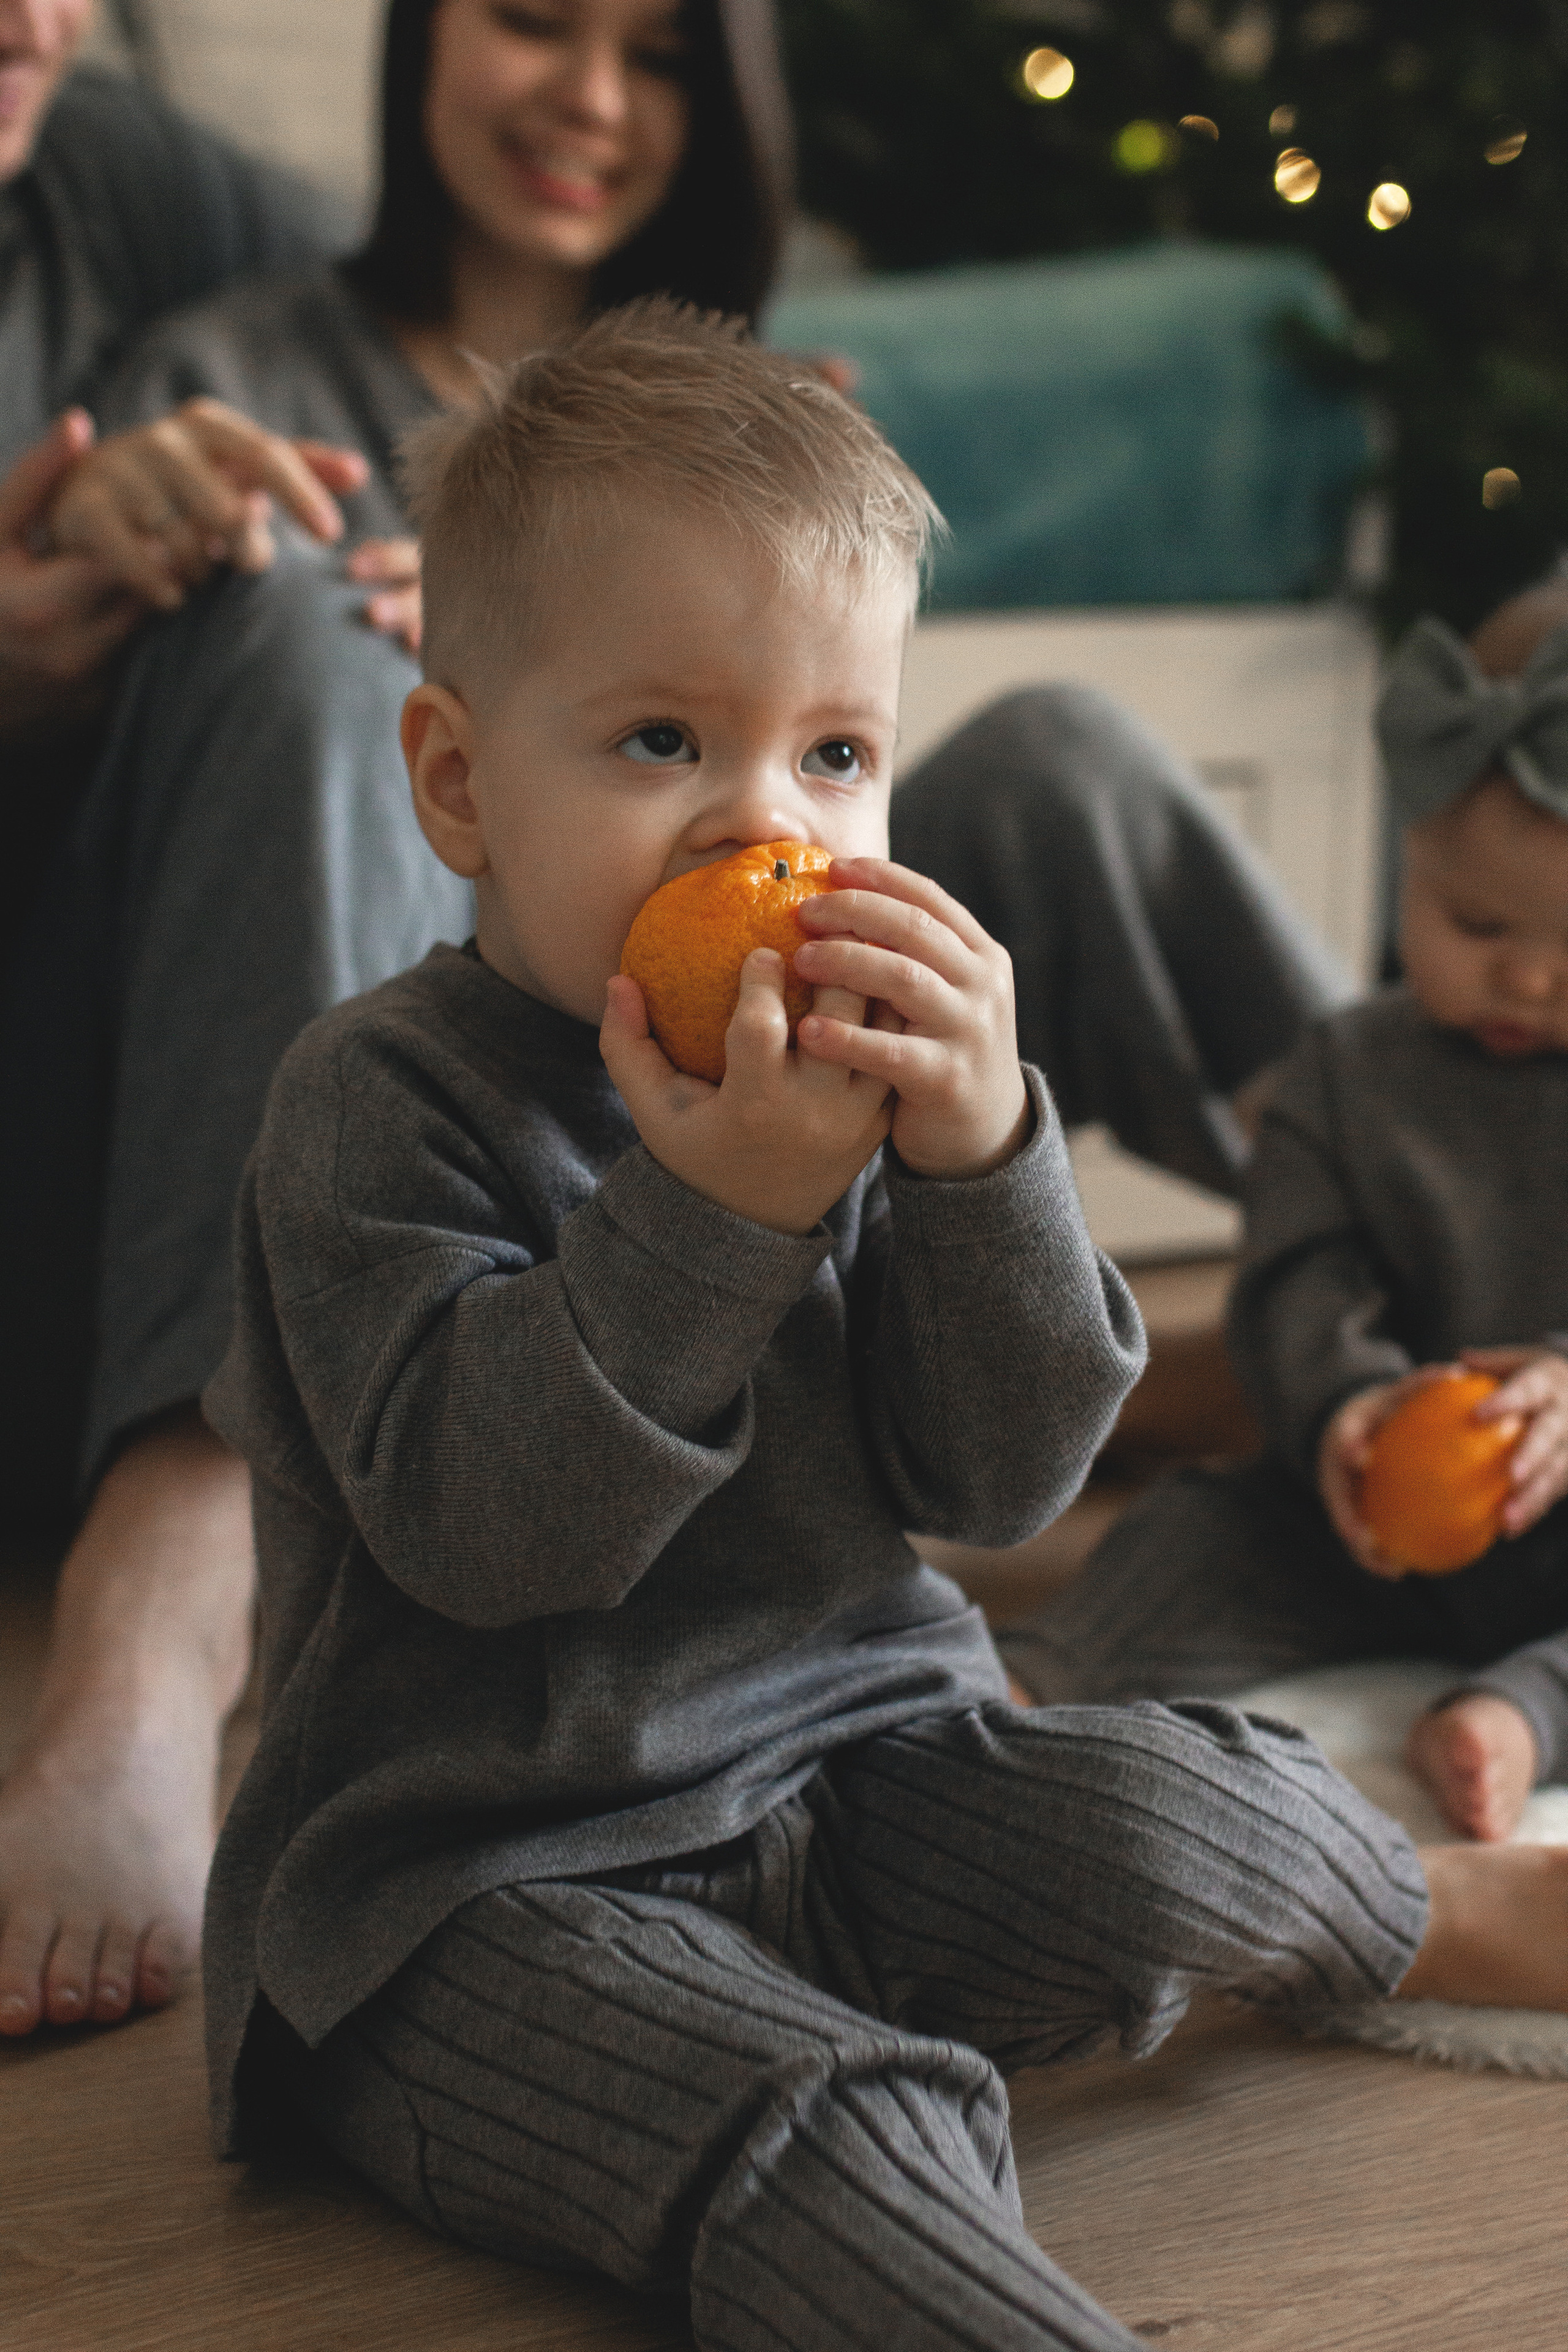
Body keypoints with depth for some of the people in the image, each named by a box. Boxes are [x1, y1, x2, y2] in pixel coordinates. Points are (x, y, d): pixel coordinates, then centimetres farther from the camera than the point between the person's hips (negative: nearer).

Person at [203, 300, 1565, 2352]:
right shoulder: (381, 1103, -12)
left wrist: (981, 1154, -19)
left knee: (1159, 1815, -16)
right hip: (484, 1882, -5)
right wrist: (713, 1205, -32)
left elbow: (1003, 1478, -3)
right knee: (823, 2139, -32)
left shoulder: (870, 1071, 3)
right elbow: (476, 1525, -23)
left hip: (853, 1776, 5)